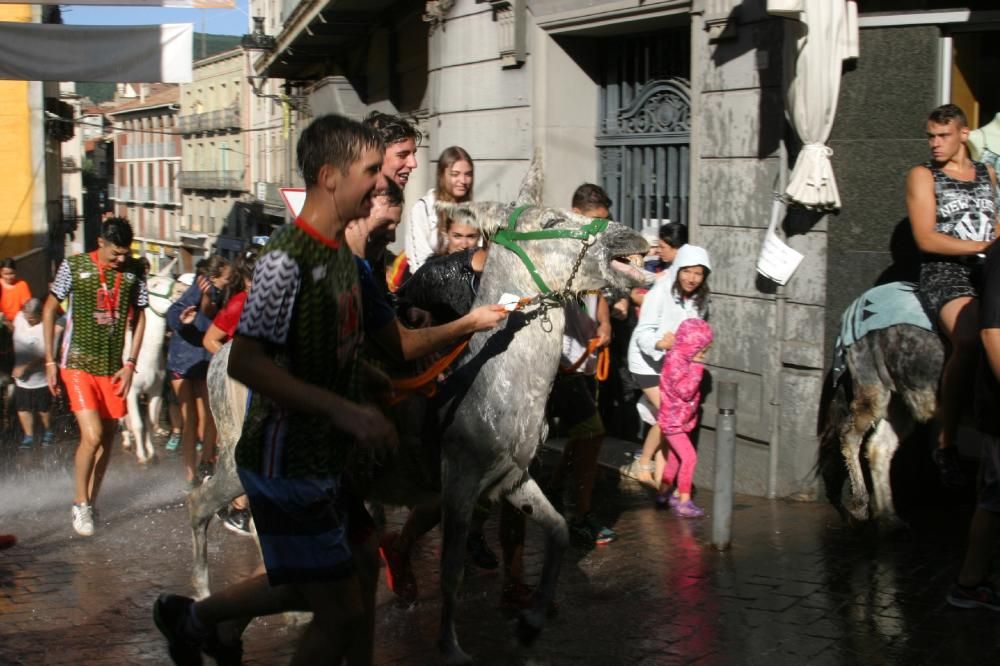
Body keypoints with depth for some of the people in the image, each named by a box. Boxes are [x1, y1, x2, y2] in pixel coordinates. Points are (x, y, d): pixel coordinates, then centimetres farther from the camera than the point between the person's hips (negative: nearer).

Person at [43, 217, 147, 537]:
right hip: (78, 364, -4)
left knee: (108, 436, 9)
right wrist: (50, 361, -2)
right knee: (92, 435, -14)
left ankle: (90, 503, 25)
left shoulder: (133, 273, 0)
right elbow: (49, 310, 1)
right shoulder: (73, 266, -7)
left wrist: (130, 364, 1)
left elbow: (139, 318, 9)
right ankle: (80, 503, 6)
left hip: (114, 366, 4)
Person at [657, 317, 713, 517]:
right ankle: (683, 501, -13)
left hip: (679, 420, 10)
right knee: (689, 457, -15)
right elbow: (685, 390, -29)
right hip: (672, 420, -10)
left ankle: (664, 493, 35)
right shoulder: (675, 360, -23)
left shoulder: (684, 359, 6)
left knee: (675, 457, 20)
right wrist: (696, 368, -25)